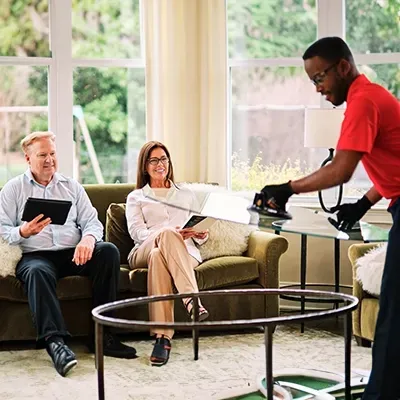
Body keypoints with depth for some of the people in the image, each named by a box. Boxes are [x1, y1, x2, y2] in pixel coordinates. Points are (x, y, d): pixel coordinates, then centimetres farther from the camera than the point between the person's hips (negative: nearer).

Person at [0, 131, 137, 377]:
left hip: (73, 253, 3)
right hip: (36, 255, -3)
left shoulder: (72, 186, 21)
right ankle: (54, 341, -48)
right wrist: (24, 232, -18)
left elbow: (92, 221, 11)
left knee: (109, 251, -25)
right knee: (37, 272, -38)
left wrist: (88, 238, -14)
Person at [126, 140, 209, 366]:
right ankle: (192, 300, -55)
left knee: (159, 256, -39)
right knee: (167, 234, -40)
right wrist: (168, 234, -17)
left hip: (185, 252, 1)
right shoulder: (136, 197, 25)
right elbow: (136, 232, 4)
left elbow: (201, 235, 23)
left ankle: (162, 337, -54)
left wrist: (201, 234, -5)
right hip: (144, 252, -1)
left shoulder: (186, 195, 31)